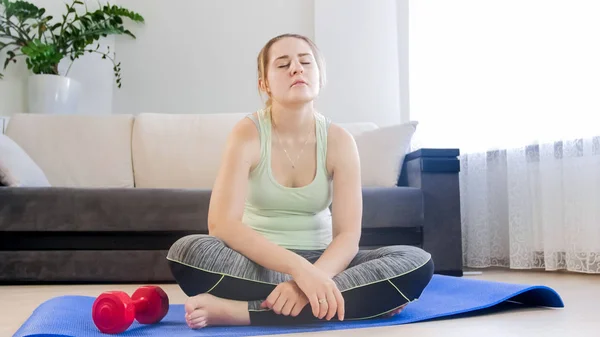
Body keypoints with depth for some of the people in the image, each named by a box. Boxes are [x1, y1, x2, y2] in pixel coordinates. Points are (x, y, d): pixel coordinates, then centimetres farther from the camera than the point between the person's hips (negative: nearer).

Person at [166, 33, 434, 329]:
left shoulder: (339, 140, -7)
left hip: (319, 261, 3)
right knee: (188, 251, -33)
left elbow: (348, 235, -14)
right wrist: (299, 268, -38)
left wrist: (311, 278, -35)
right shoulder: (247, 134, -12)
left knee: (417, 262, -22)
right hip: (258, 264, -2)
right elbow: (222, 224, -25)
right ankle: (353, 300, -27)